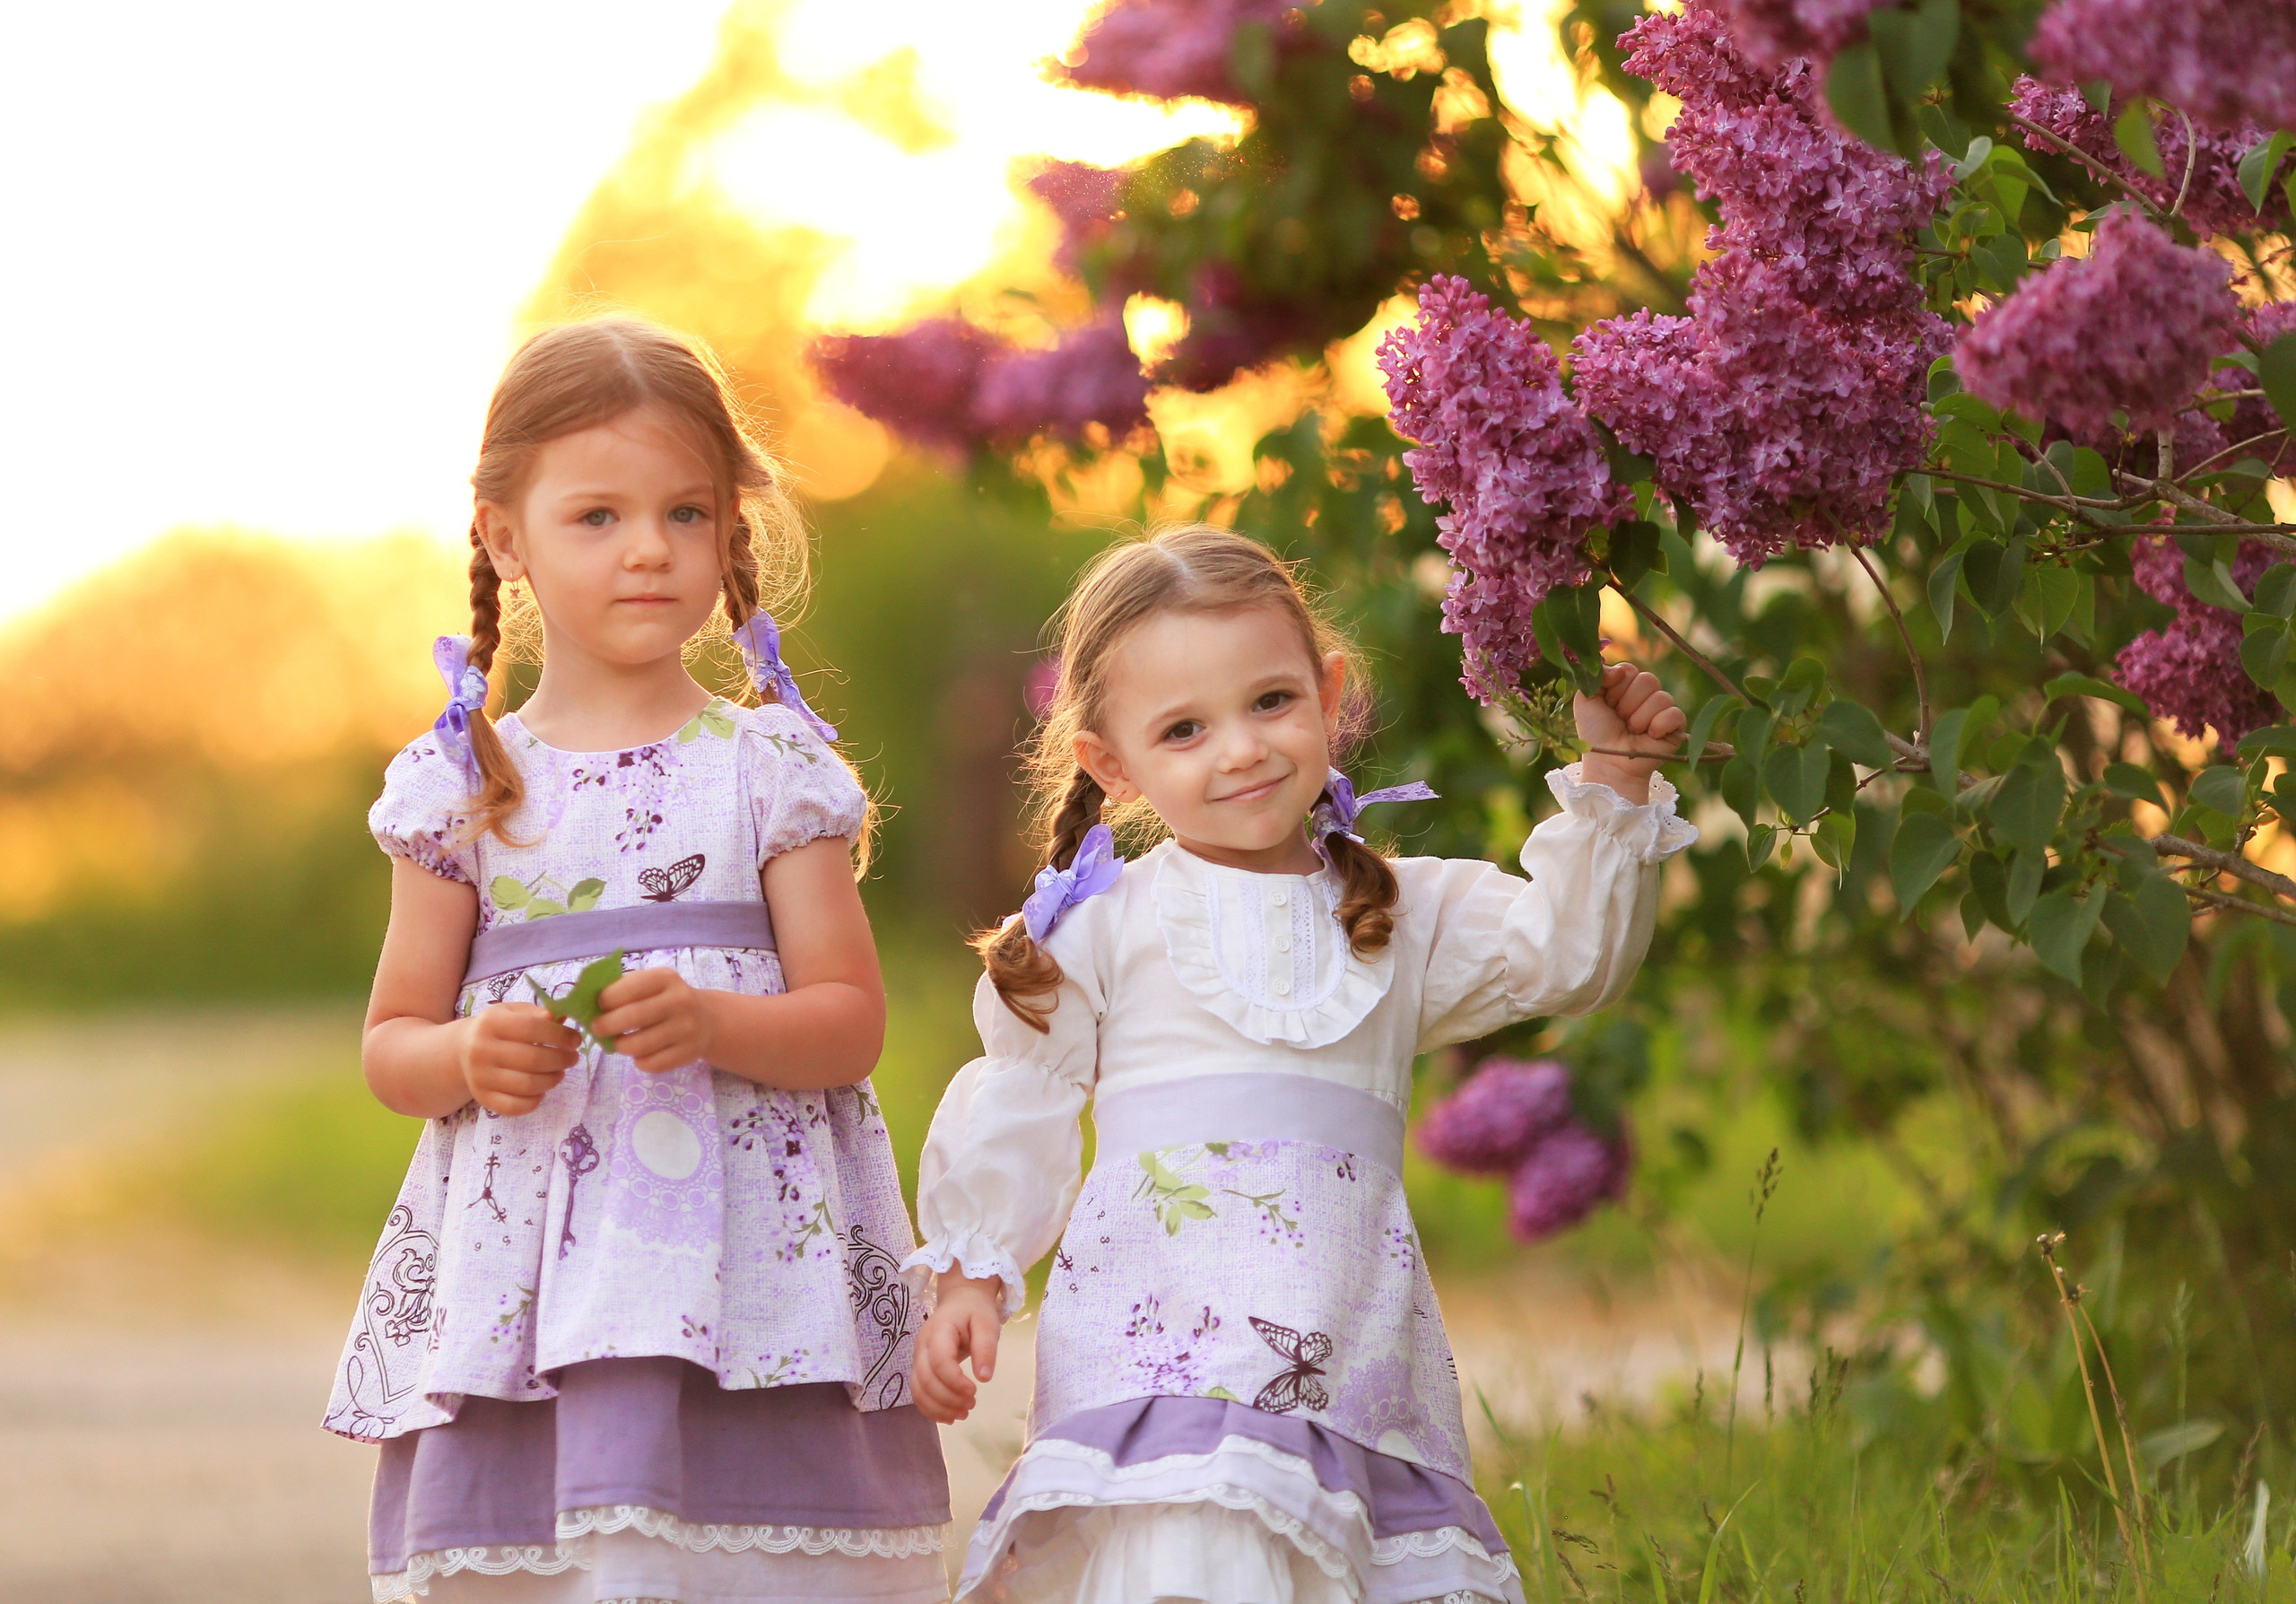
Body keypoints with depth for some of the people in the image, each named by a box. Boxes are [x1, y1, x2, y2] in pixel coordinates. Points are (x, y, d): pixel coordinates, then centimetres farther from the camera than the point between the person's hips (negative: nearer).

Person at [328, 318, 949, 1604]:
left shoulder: (768, 768, 5)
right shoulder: (463, 785, 8)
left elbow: (852, 1019, 2)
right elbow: (393, 1041, 12)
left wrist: (712, 1024, -16)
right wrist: (467, 1056, -10)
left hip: (742, 1261, -1)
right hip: (524, 1255, 1)